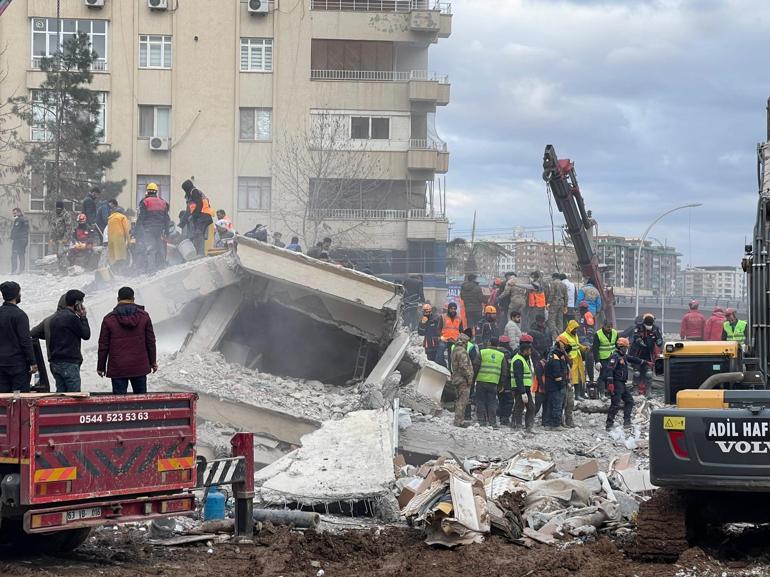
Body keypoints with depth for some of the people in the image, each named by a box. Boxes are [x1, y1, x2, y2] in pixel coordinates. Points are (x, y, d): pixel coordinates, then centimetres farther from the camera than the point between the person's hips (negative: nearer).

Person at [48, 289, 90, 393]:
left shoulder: (55, 317, 15)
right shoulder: (72, 317, -14)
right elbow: (86, 335, -6)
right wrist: (83, 317, 1)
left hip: (55, 362, 9)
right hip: (69, 363, -9)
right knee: (74, 396, -8)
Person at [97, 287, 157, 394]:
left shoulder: (109, 319, -2)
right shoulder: (144, 316, 2)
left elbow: (103, 345, 1)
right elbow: (151, 341, 7)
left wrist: (101, 367, 10)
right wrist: (153, 362, 17)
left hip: (117, 368, -2)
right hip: (140, 367, 2)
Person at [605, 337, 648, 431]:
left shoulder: (624, 356, 17)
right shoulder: (615, 356, -13)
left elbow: (633, 359, 33)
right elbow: (609, 369, -23)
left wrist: (645, 362, 41)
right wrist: (610, 383, -30)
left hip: (622, 384, 10)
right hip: (616, 384, -10)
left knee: (629, 401, 15)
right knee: (615, 404, -14)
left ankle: (627, 421, 20)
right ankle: (609, 424, -13)